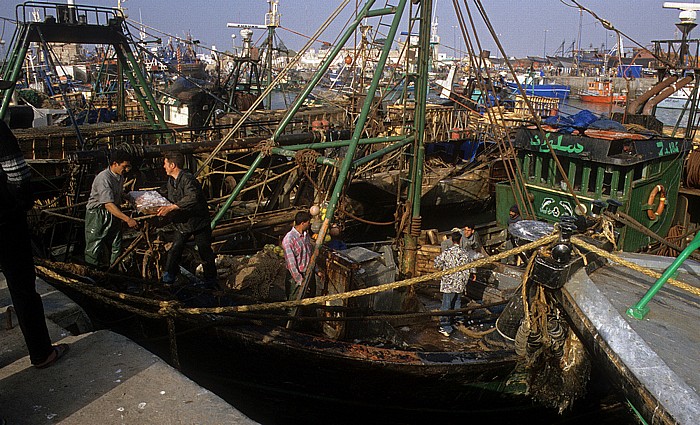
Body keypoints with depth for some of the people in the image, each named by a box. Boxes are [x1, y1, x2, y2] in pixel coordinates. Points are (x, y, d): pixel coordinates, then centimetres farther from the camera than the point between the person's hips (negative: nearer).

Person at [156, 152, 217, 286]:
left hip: (198, 221, -7)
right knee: (174, 251, 3)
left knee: (205, 252, 5)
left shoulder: (187, 179, -25)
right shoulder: (170, 181, 5)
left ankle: (210, 283, 21)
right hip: (182, 222, 7)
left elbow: (192, 198, -43)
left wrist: (170, 208, -43)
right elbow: (169, 198, 21)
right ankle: (167, 280, 16)